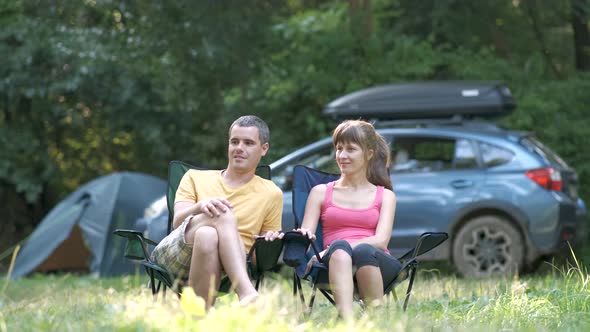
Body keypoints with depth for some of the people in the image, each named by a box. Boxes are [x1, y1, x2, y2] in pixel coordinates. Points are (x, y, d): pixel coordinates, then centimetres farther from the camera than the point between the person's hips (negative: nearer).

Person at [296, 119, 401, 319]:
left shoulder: (385, 196, 20)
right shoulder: (320, 192, 23)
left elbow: (381, 240, 2)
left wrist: (329, 251, -14)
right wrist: (303, 237, -17)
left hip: (377, 263, 0)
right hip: (336, 265, 0)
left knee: (363, 251, -37)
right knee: (339, 247, -38)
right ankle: (347, 319, -61)